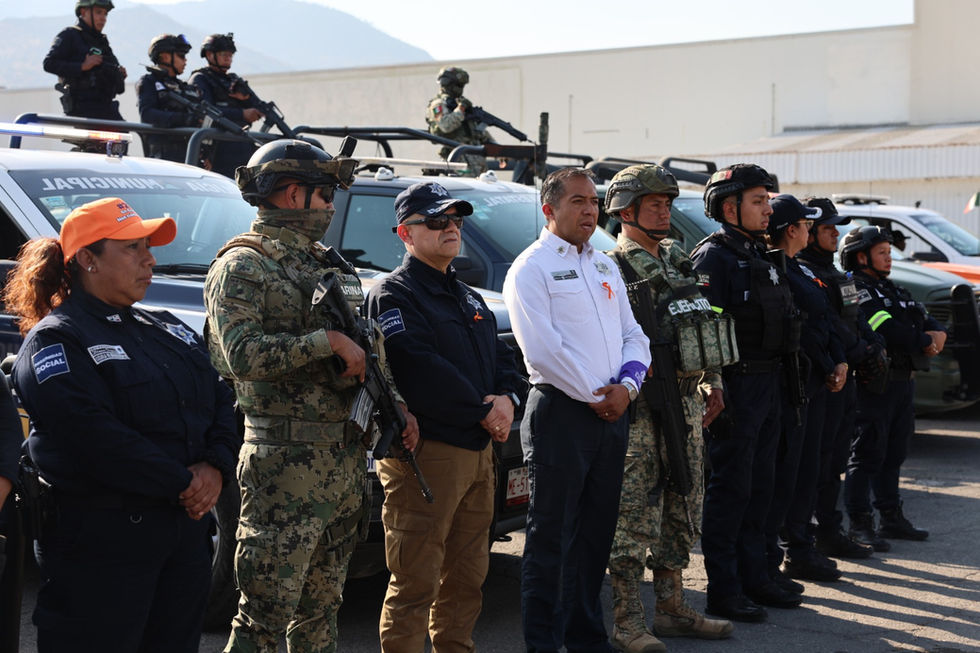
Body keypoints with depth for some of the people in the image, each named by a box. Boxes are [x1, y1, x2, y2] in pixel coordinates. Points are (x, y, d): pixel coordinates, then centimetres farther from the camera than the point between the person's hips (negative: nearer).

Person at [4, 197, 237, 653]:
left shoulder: (167, 329, 17)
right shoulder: (55, 339, -8)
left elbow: (220, 401, 13)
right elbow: (93, 435, -19)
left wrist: (215, 468, -7)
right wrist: (181, 483, -17)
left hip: (186, 530, 7)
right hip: (101, 544, -7)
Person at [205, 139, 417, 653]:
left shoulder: (327, 263, 19)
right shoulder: (242, 266, -7)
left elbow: (364, 347, 25)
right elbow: (243, 355, -21)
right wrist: (329, 341, -19)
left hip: (346, 455, 8)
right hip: (287, 460, -8)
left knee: (322, 605, 14)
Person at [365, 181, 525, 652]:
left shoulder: (468, 298, 22)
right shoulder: (393, 294, -6)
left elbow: (501, 357, 20)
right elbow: (420, 369, -18)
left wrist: (508, 398, -2)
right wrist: (483, 411, -14)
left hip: (478, 451, 9)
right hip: (425, 451, -8)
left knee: (466, 577, 14)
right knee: (415, 584, -7)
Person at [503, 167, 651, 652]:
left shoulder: (604, 266, 18)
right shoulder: (531, 268, -5)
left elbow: (632, 334, 15)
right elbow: (542, 347, -15)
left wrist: (626, 386, -3)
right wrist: (594, 396, -12)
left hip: (611, 413, 7)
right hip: (561, 413, -7)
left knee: (597, 533, 12)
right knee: (552, 536, -3)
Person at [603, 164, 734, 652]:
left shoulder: (678, 262, 17)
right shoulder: (612, 270, -8)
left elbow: (702, 328, 23)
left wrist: (711, 383, 18)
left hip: (686, 401, 8)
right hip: (640, 409, -8)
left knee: (683, 513, 13)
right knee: (634, 519, -5)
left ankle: (672, 609, 23)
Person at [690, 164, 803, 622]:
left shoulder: (759, 254, 18)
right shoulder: (713, 256, -11)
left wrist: (783, 379, 20)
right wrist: (716, 394, -24)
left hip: (769, 383, 9)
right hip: (736, 386, -9)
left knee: (758, 486, 14)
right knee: (730, 488, -4)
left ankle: (754, 578, 23)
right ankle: (723, 591, 2)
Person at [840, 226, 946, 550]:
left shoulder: (893, 290, 22)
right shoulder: (855, 290, -9)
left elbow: (925, 317, 16)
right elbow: (886, 329, -21)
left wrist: (937, 333, -7)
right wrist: (924, 343, -13)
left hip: (903, 381, 9)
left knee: (894, 454, 14)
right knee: (867, 454, -6)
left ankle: (891, 517, 22)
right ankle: (860, 524, -3)